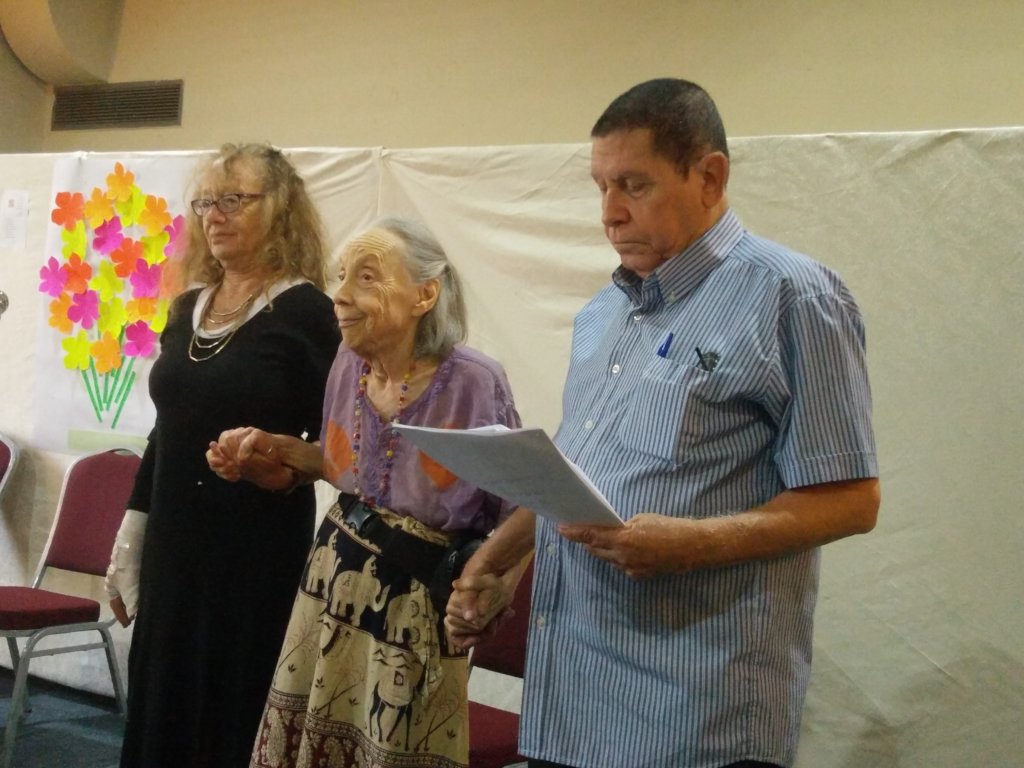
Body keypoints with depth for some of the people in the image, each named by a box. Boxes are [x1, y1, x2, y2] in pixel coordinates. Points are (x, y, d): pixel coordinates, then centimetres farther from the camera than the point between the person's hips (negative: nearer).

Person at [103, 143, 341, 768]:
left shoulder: (305, 311, -9)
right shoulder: (189, 306, 10)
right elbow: (167, 432, 15)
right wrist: (130, 538, 15)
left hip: (260, 546, -6)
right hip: (176, 541, 6)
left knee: (238, 713, 0)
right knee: (165, 705, 12)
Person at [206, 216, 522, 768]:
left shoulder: (475, 382, -20)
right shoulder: (349, 363, -2)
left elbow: (515, 510, -11)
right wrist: (271, 450, 4)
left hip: (413, 600, -5)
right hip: (335, 577, 6)